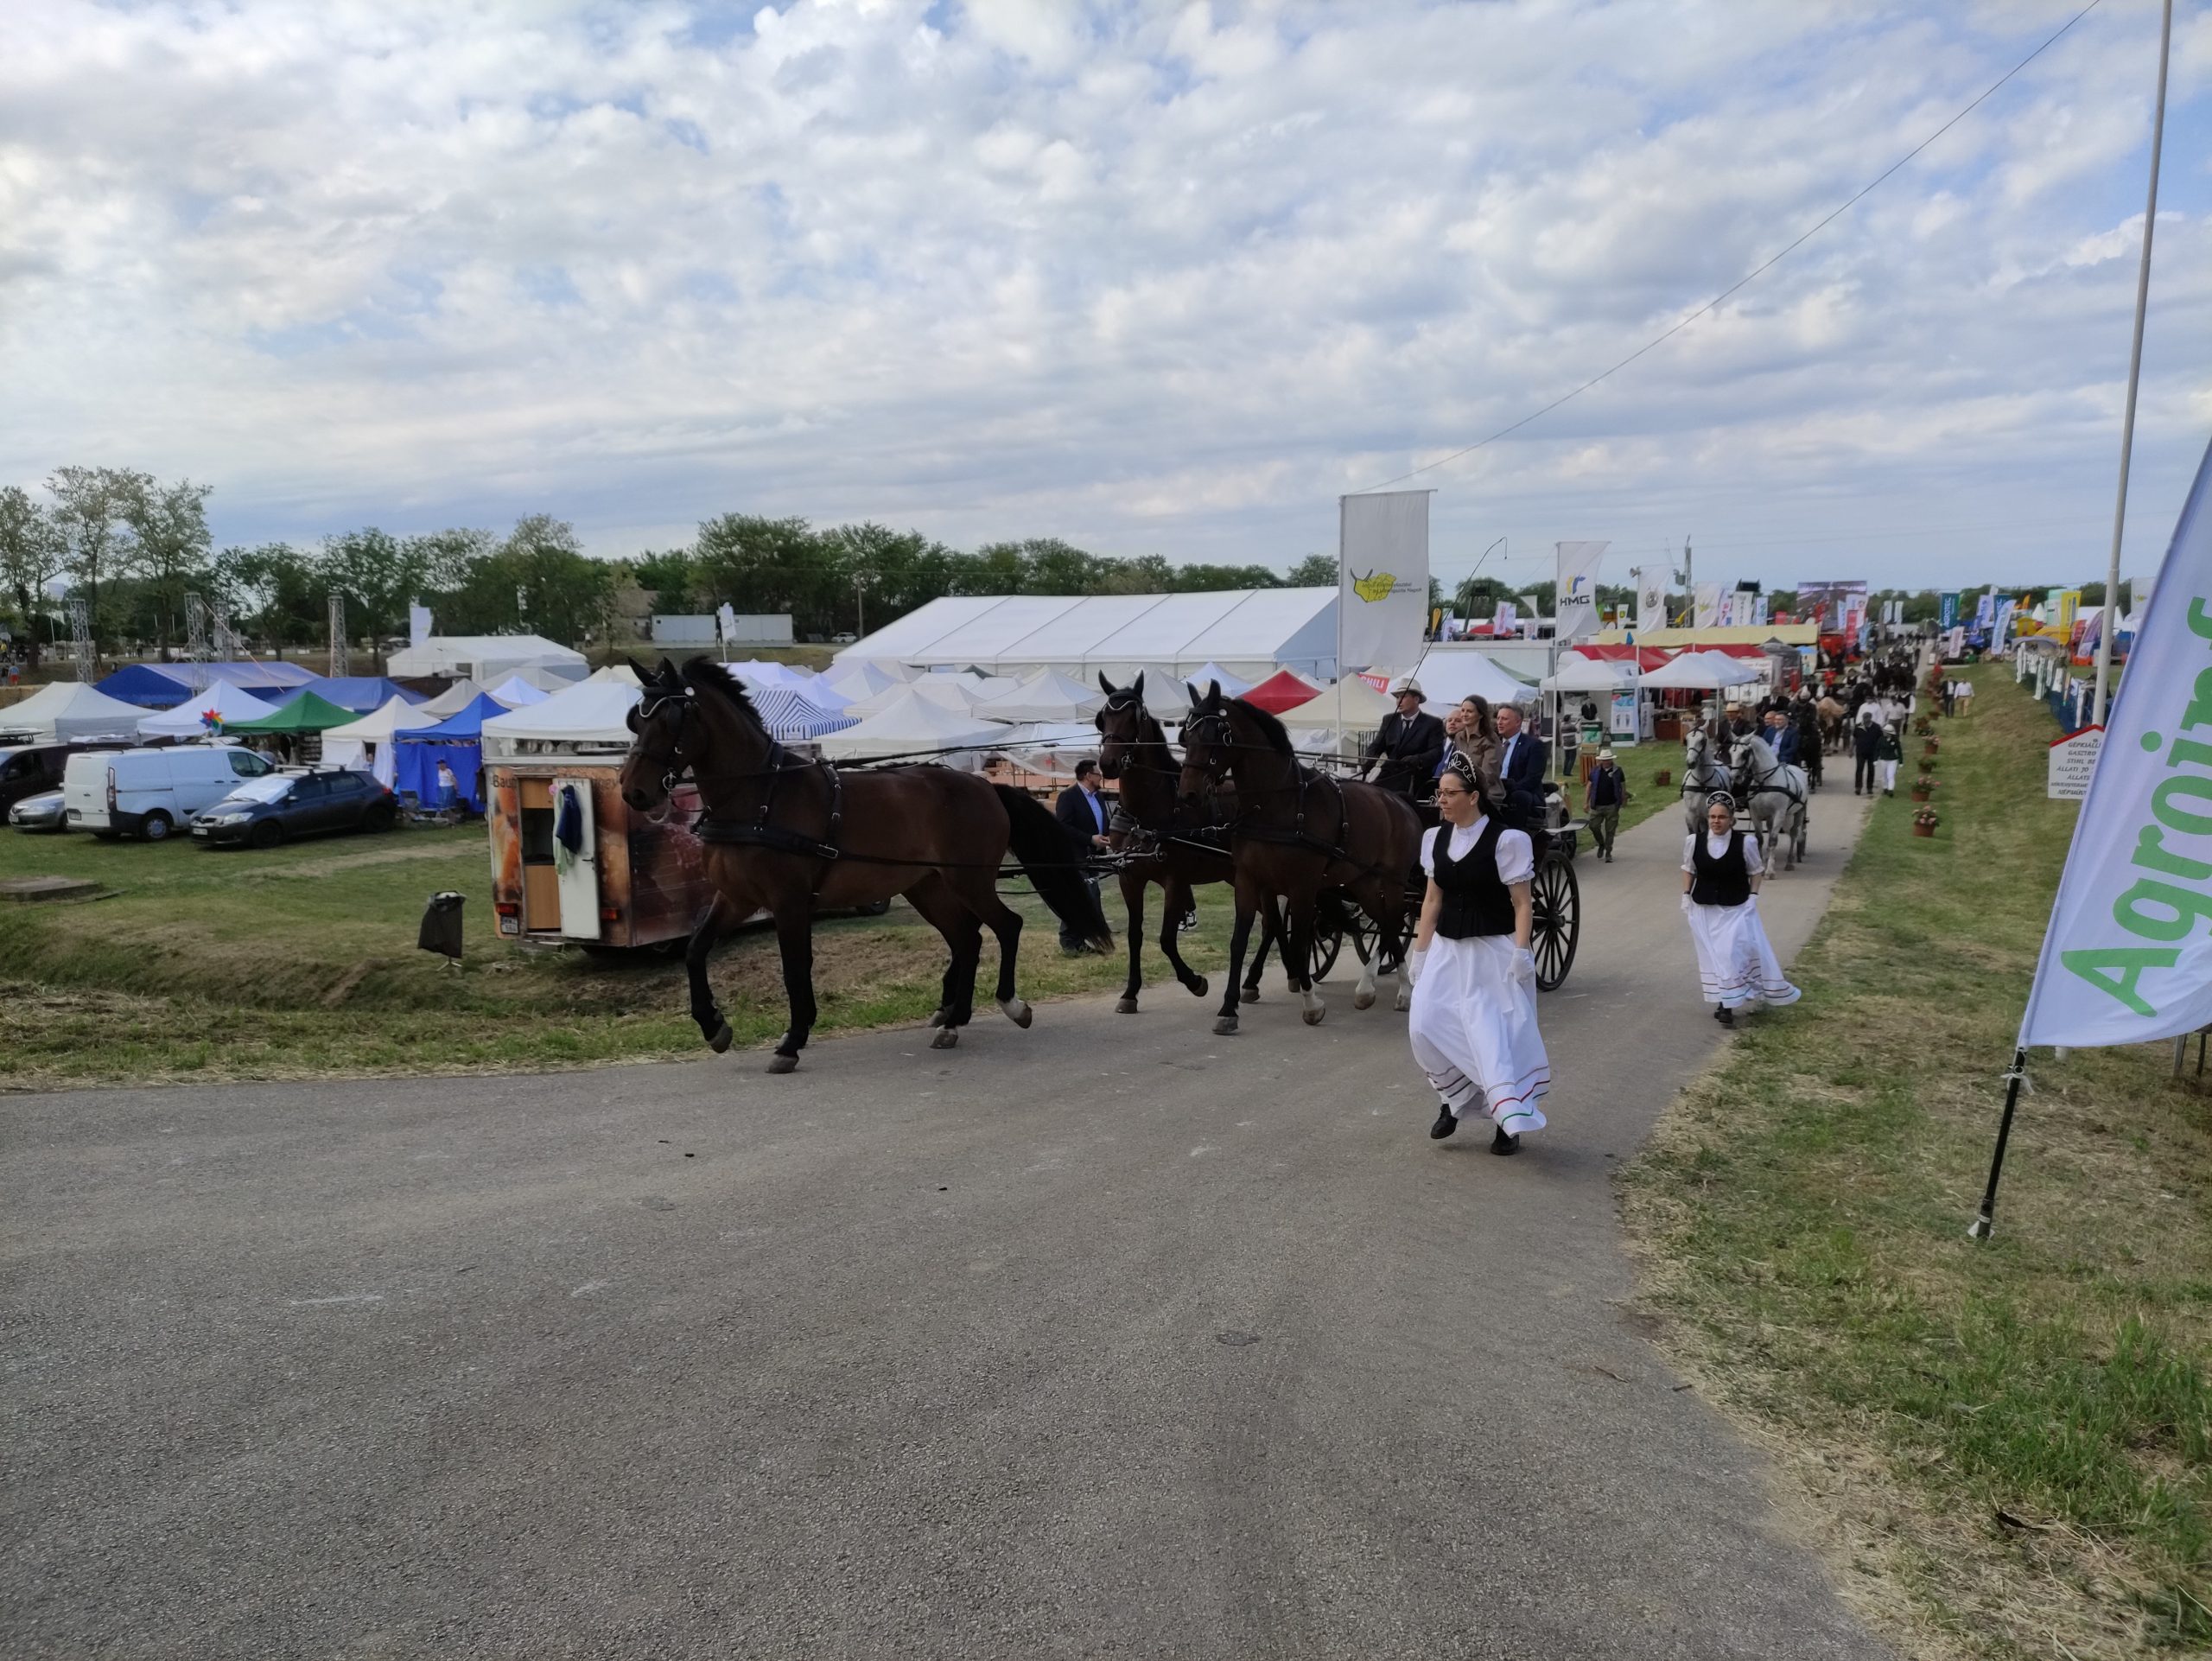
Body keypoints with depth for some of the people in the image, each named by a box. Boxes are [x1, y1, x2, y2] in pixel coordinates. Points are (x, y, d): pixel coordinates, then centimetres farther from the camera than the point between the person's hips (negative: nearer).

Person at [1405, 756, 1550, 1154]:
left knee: (1496, 1034, -5)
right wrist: (1419, 953, 11)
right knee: (1424, 1025, -3)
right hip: (1447, 949, 5)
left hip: (1493, 951, -5)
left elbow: (1521, 904, -9)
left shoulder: (1505, 840, -11)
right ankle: (1453, 1099, 21)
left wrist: (1521, 952, -17)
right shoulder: (1436, 839, 7)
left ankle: (1509, 1121, 10)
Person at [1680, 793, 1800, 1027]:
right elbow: (1688, 870, 8)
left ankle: (1729, 1005, 6)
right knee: (1713, 956, 7)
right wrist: (1686, 897, 4)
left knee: (1736, 954, -5)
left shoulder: (1745, 842, -11)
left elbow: (1755, 872, 1)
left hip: (1736, 909, -2)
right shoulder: (1693, 842, -5)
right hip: (1704, 909, 2)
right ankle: (1723, 1003, 18)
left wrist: (1753, 897, -7)